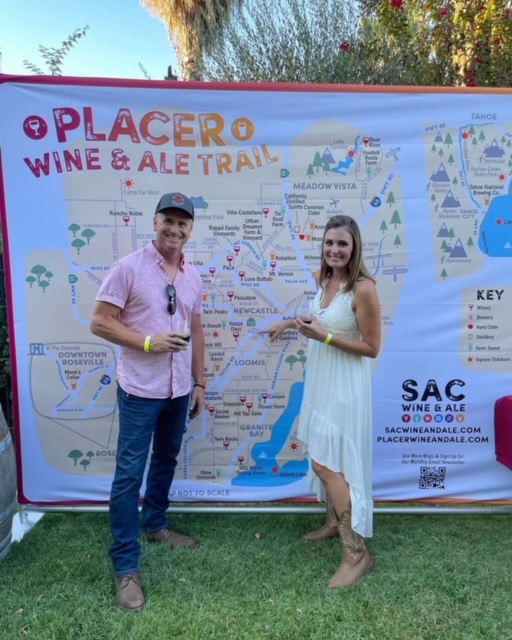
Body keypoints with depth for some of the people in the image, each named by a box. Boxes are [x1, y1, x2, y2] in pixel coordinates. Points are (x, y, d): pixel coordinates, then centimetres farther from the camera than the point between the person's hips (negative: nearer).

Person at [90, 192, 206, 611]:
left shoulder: (193, 276, 7)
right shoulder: (129, 268, -11)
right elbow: (100, 322, -12)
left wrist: (199, 382, 11)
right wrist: (148, 342, -21)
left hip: (178, 390, 6)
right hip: (140, 390, -6)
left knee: (166, 461, 21)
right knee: (130, 473, 0)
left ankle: (155, 525, 42)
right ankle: (126, 567, 12)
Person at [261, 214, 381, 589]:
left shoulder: (363, 289, -21)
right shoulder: (323, 280, 3)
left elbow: (371, 348, -19)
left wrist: (324, 337, -24)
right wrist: (291, 322, 17)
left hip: (346, 385, -8)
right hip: (322, 380, 8)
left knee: (326, 463, -7)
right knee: (326, 460, 18)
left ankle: (357, 553, 6)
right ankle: (334, 522, 38)